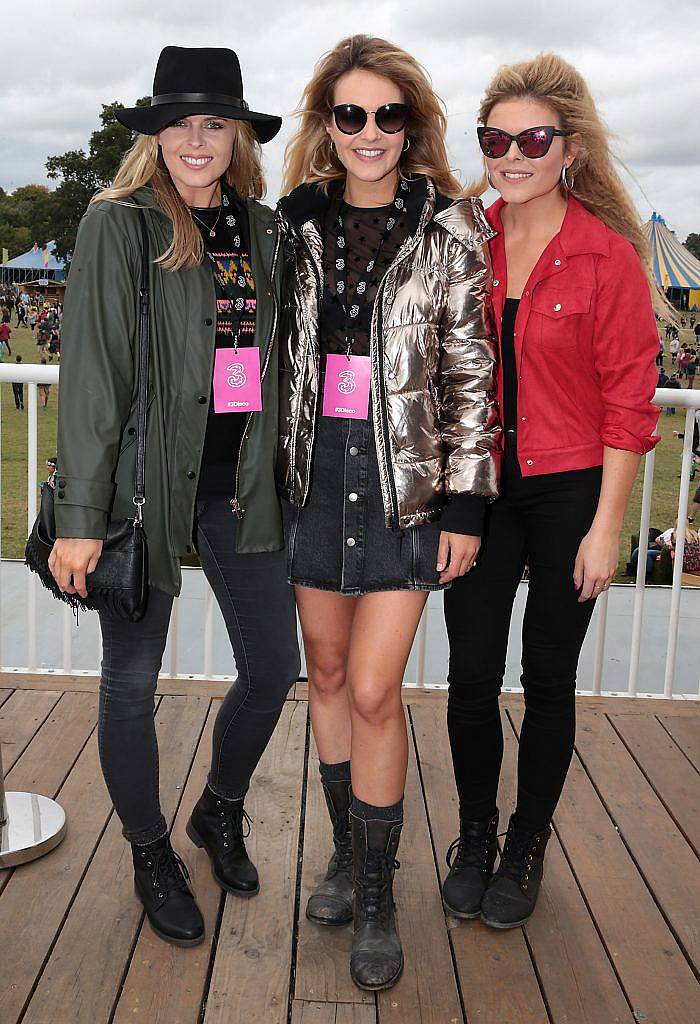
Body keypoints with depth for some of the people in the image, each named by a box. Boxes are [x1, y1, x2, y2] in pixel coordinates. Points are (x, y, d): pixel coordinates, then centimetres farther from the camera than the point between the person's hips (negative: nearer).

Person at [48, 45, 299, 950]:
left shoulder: (263, 229, 9)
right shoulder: (118, 222, -5)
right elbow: (91, 373, -9)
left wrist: (284, 480, 12)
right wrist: (80, 514, -12)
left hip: (242, 486, 5)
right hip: (146, 485, -4)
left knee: (273, 664, 9)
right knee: (132, 680, 7)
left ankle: (220, 811, 38)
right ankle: (152, 858, 30)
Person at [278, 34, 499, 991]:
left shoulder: (449, 228, -3)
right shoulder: (298, 221, 6)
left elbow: (471, 373, -3)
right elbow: (280, 354, 11)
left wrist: (466, 504, -6)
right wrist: (271, 475, 9)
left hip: (408, 479, -3)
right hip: (315, 474, 4)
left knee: (373, 692, -5)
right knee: (328, 673, 12)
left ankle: (376, 898, 15)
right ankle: (348, 850, 33)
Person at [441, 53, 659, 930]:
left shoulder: (609, 255, -7)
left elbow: (628, 402, -7)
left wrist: (605, 526, -10)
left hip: (569, 489, -2)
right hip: (479, 487, 3)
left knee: (548, 678, 9)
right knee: (471, 676, 3)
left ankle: (526, 848, 30)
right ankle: (474, 836, 27)